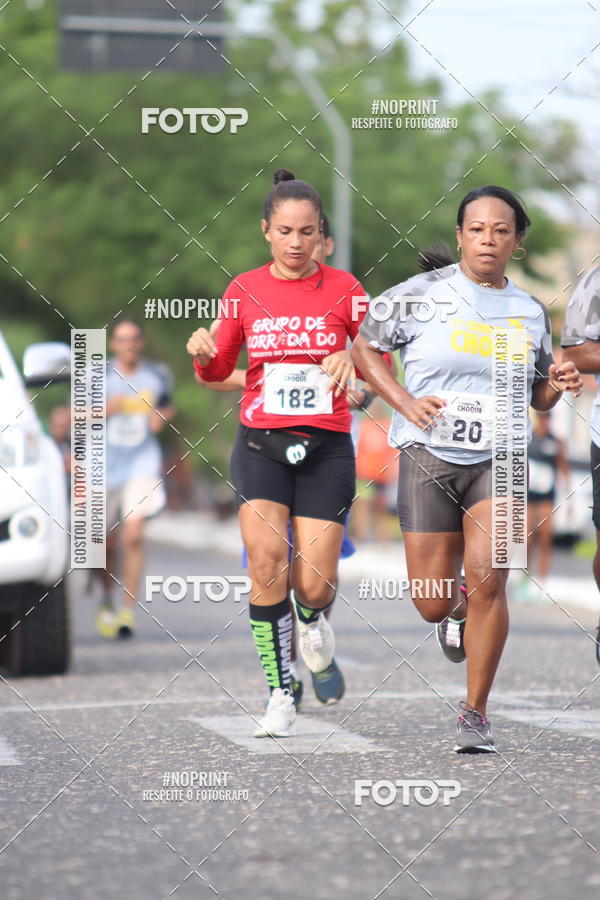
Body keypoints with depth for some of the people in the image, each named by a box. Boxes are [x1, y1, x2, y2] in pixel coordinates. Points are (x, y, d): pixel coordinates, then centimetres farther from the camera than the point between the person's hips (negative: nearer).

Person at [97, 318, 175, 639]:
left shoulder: (158, 375, 4)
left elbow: (168, 406, 21)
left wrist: (162, 417, -3)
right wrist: (104, 409, -15)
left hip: (142, 463, 0)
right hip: (105, 464, 0)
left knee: (133, 536, -17)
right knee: (107, 542, 10)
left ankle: (128, 609, -13)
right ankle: (107, 600, 35)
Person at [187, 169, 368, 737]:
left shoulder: (342, 288, 2)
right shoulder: (244, 290, 6)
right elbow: (219, 370, 13)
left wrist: (352, 357, -13)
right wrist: (204, 354, -10)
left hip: (326, 448, 0)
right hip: (260, 444, 1)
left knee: (314, 585, -6)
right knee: (267, 562, -19)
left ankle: (313, 619, 33)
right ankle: (279, 698, -9)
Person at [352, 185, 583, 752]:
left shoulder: (530, 312, 8)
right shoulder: (421, 295, -2)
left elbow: (537, 397, 18)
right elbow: (363, 347, 7)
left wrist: (558, 386, -6)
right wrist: (405, 403, -7)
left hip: (499, 458, 1)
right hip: (429, 455, -1)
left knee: (486, 578, -19)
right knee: (432, 606, 0)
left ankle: (475, 715, -6)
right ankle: (457, 611, 40)